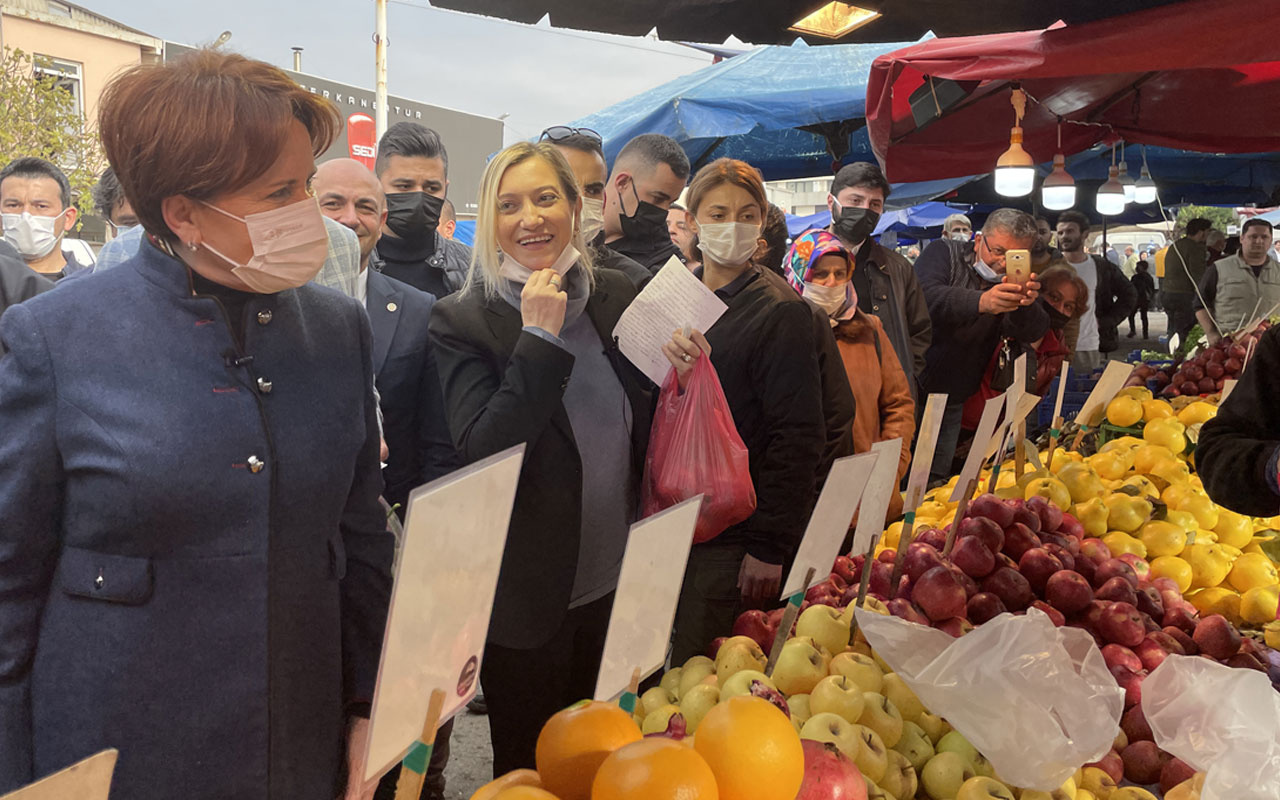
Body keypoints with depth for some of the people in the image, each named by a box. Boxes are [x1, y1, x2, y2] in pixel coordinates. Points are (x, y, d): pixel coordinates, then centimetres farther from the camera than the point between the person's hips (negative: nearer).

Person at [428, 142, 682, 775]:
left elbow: (644, 435, 9)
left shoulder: (617, 296, 1)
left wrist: (674, 376, -11)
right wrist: (539, 339, -26)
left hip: (619, 586, 4)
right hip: (528, 600, -4)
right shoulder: (463, 321, -11)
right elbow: (481, 454, -23)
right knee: (532, 768, 15)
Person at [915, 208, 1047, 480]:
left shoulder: (1015, 284, 6)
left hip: (953, 403, 4)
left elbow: (1031, 333, -12)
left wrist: (1026, 305, -36)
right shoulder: (944, 253, -5)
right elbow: (925, 298, -25)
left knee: (934, 480, 7)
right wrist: (980, 302, -42)